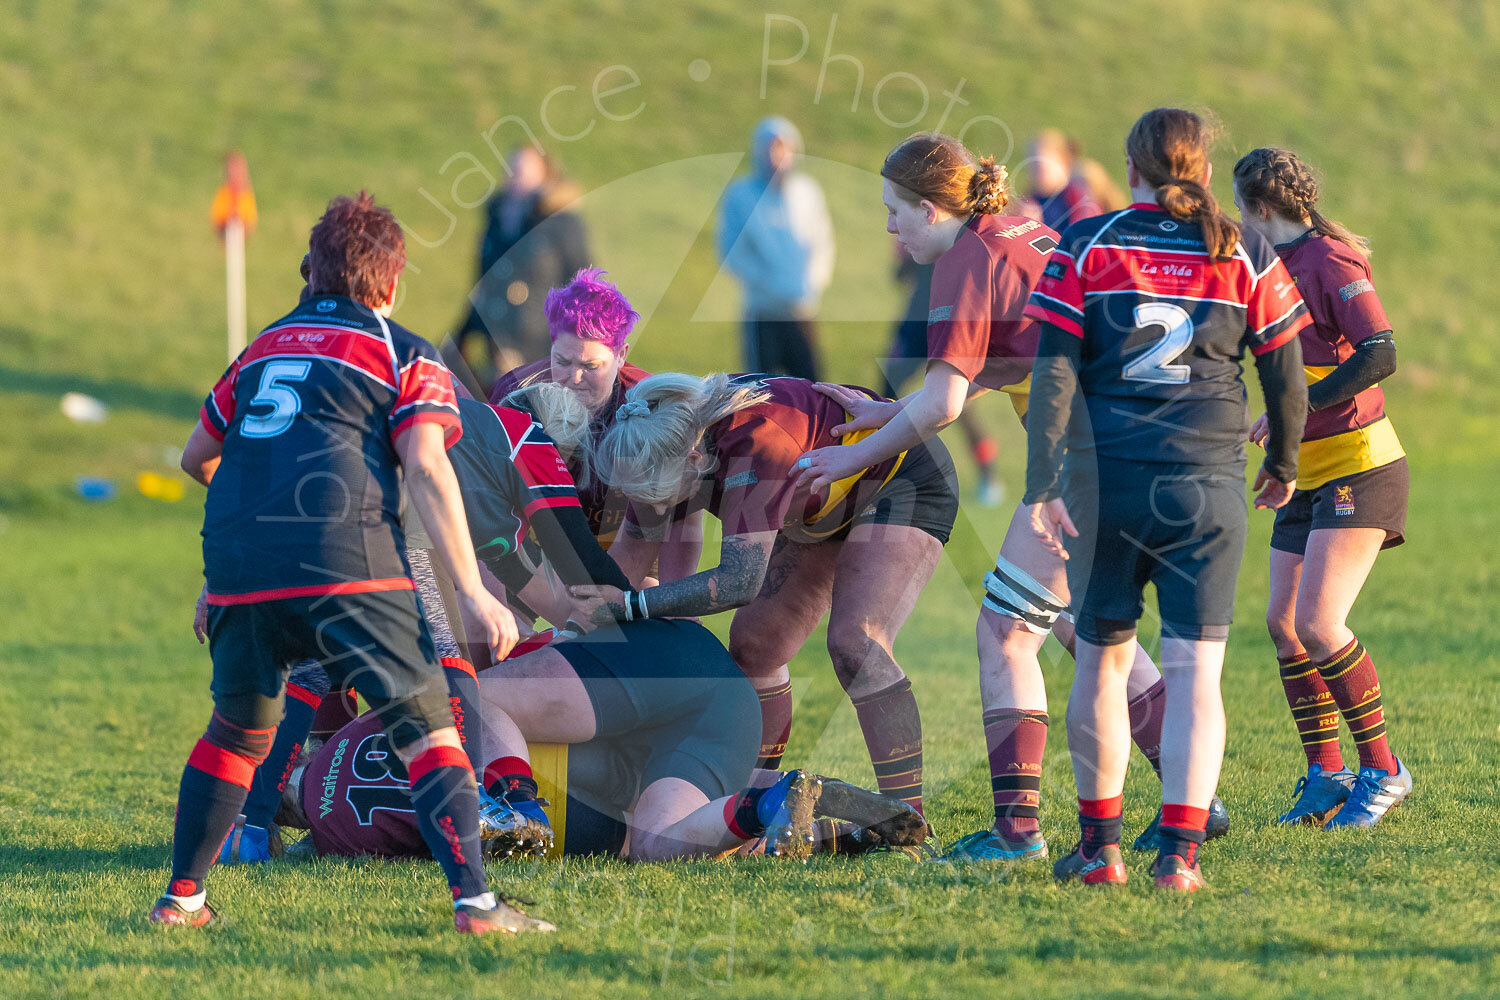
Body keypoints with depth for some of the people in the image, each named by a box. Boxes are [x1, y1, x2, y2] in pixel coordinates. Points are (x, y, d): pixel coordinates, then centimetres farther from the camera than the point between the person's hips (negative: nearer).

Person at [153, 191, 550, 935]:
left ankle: (182, 898, 26)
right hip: (343, 563, -4)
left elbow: (196, 458, 33)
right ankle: (474, 901, -11)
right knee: (426, 727, 1)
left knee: (237, 732, 23)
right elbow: (425, 467, -5)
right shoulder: (406, 357, 9)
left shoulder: (263, 348, 24)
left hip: (237, 567, 5)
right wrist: (472, 592, -7)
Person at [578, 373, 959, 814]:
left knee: (854, 641, -24)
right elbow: (631, 552, 1)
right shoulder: (664, 448, -16)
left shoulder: (756, 439, -41)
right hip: (830, 510, 9)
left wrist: (630, 605, -41)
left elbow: (739, 581, -43)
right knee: (753, 644, 2)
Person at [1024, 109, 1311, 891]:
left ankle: (1100, 844, 17)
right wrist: (1283, 464, 24)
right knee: (1195, 670, 0)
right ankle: (1180, 849, -11)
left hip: (1105, 480, 0)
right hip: (1207, 486, 0)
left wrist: (1043, 487, -5)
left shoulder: (1085, 248, 1)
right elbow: (1286, 376, 7)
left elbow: (1053, 372, -5)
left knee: (1103, 661, 13)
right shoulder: (1246, 256, 4)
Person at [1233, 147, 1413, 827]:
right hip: (1308, 476, 9)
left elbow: (1380, 355, -25)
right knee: (1283, 621, 4)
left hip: (1359, 470, -9)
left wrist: (1294, 407, -26)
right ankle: (1325, 774, 12)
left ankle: (1382, 770, -4)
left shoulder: (1330, 261, -15)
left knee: (1318, 624, -16)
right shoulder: (1277, 267, 12)